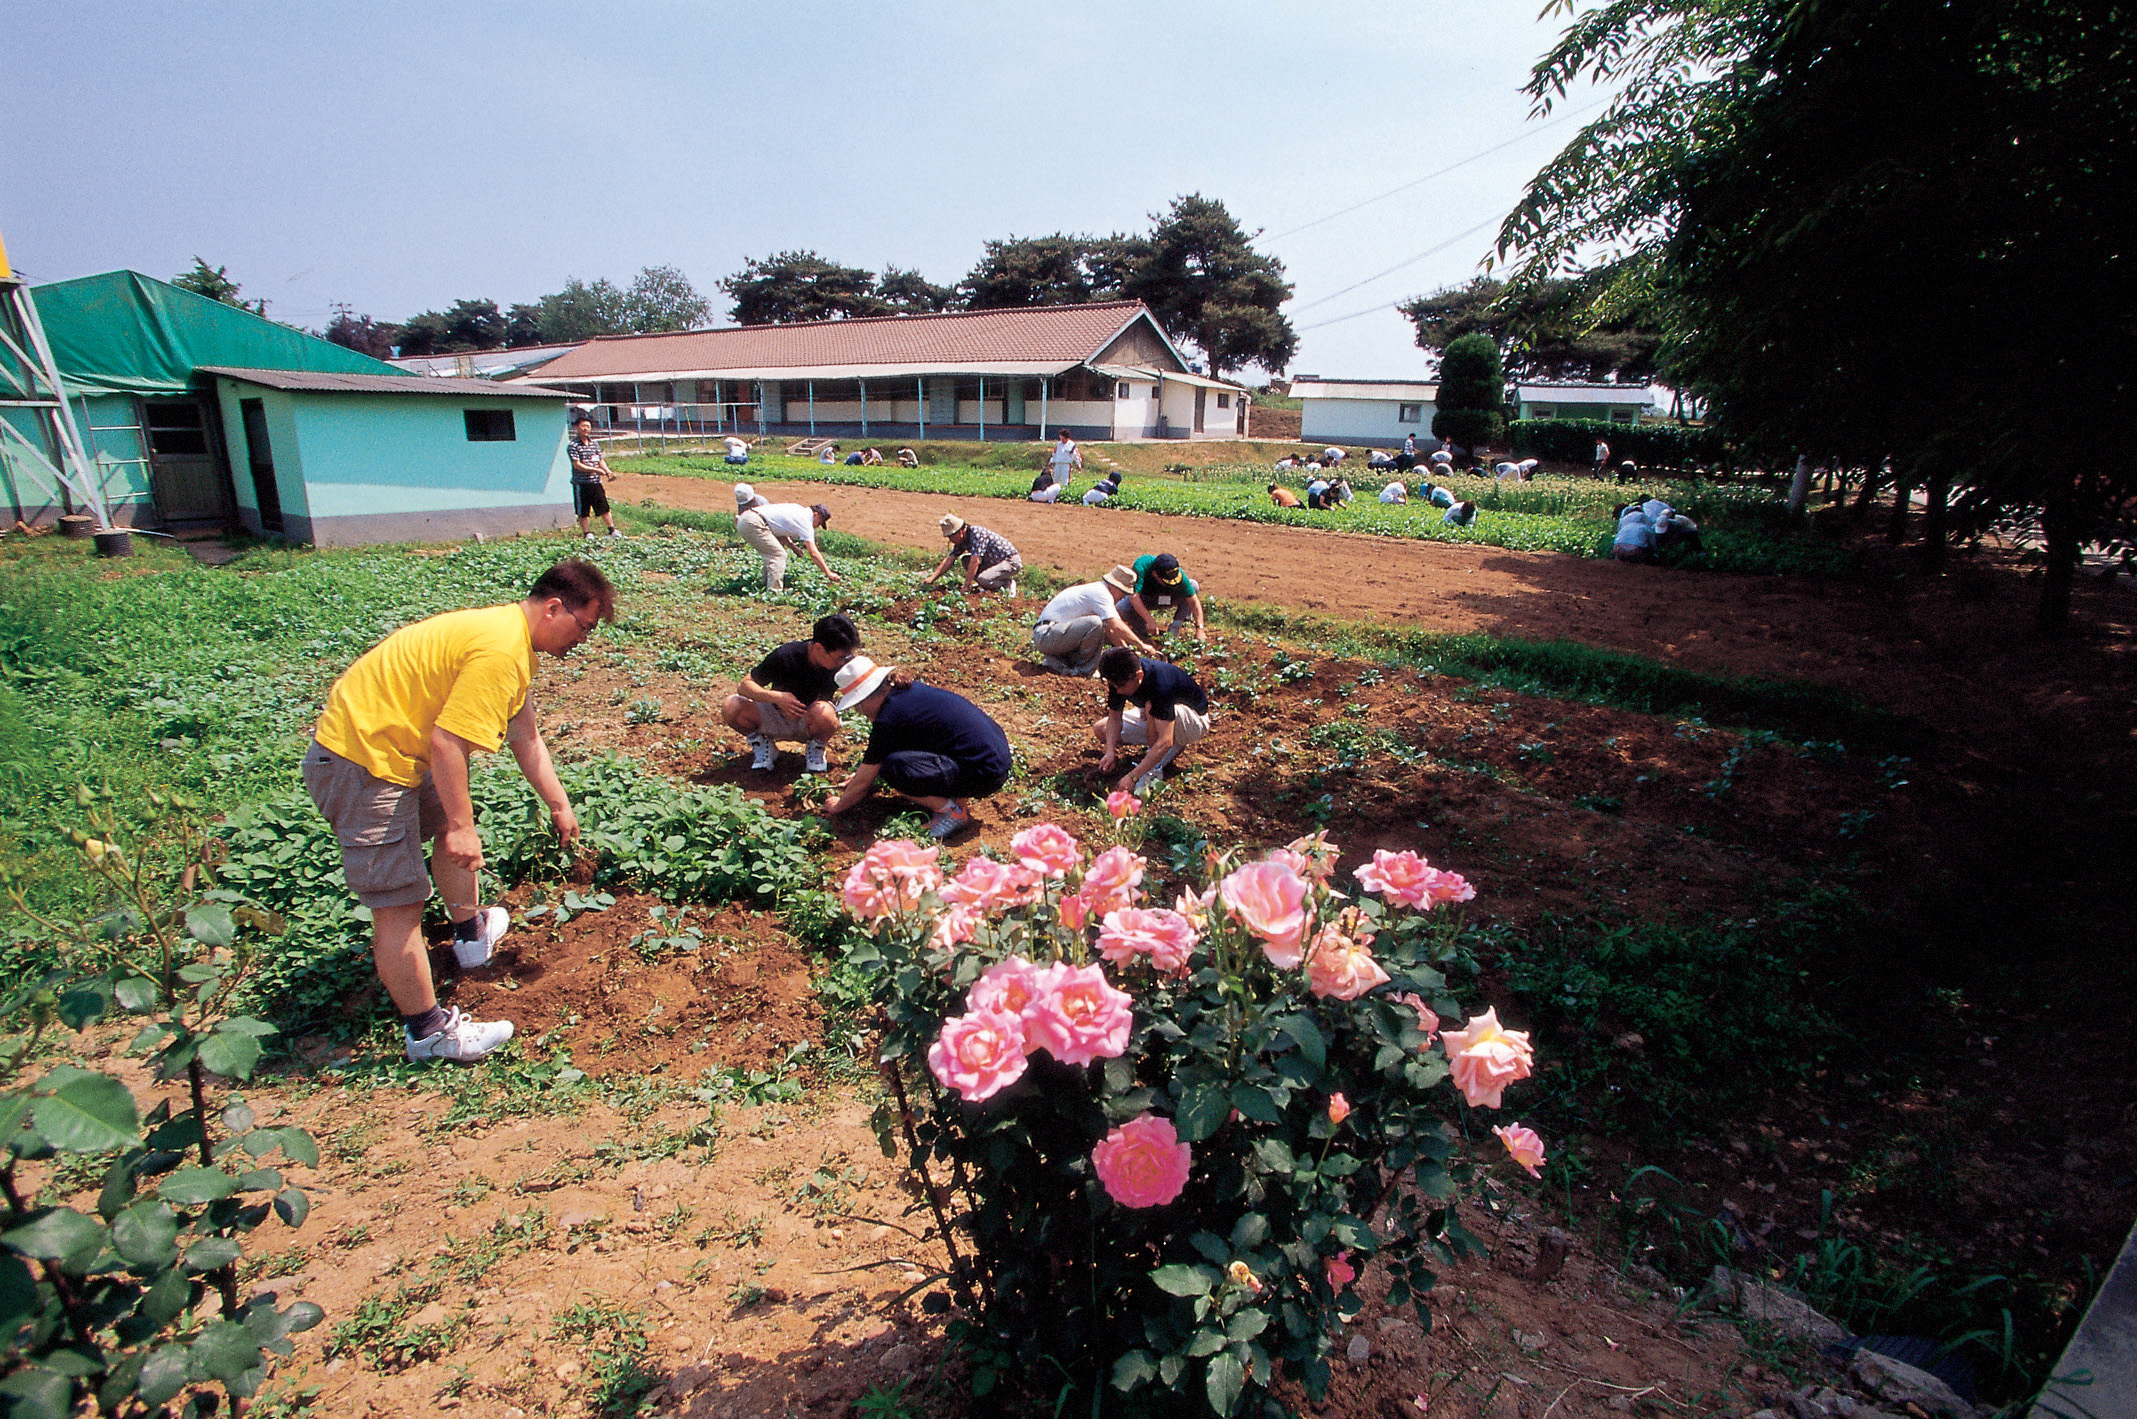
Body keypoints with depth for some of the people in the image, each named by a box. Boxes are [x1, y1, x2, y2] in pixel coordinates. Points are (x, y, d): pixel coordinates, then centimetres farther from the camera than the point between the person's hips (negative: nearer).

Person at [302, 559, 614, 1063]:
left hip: (391, 748, 11)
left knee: (451, 825, 29)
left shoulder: (513, 637, 10)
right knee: (399, 905, -4)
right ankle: (426, 1031, 6)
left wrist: (560, 806, 22)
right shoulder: (500, 649, -24)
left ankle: (471, 932, 49)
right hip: (360, 762, -11)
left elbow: (526, 738, 19)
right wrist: (462, 827, -20)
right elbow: (446, 742, -27)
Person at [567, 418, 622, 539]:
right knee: (583, 512, 4)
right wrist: (596, 470, -22)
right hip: (581, 483, -4)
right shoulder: (573, 446, -7)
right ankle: (586, 533, 14)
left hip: (596, 482, 4)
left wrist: (607, 470, -3)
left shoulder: (594, 444, 12)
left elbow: (601, 460, 18)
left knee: (604, 508, 6)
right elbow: (577, 465, -14)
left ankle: (612, 530, 15)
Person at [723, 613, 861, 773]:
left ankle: (816, 750, -3)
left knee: (823, 713, -38)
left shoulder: (844, 661, -21)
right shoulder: (785, 656, -26)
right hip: (777, 717, 0)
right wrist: (777, 697, -37)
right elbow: (744, 686, -20)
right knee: (731, 707, -27)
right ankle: (764, 746, 2)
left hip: (809, 723, 0)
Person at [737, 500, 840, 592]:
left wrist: (791, 544, 17)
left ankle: (766, 584, 22)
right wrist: (828, 573, -9)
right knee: (779, 554, -10)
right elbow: (813, 553, -12)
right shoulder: (805, 522, -8)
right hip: (753, 524, -10)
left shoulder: (798, 509, 18)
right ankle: (773, 591, -14)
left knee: (772, 553, 20)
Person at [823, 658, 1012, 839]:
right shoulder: (909, 690, 10)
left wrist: (838, 806, 16)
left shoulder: (888, 720, -15)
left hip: (984, 775, -10)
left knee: (892, 768, -19)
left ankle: (954, 811, -6)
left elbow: (862, 783, -2)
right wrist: (864, 773, 39)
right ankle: (958, 796, 13)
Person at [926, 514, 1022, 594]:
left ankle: (1008, 584, -4)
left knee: (982, 579, -28)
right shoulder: (961, 540, 3)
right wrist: (932, 578, -3)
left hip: (1012, 562, -9)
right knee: (966, 560, 0)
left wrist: (966, 586, -30)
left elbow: (975, 561, -31)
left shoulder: (976, 533, -25)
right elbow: (949, 560, 5)